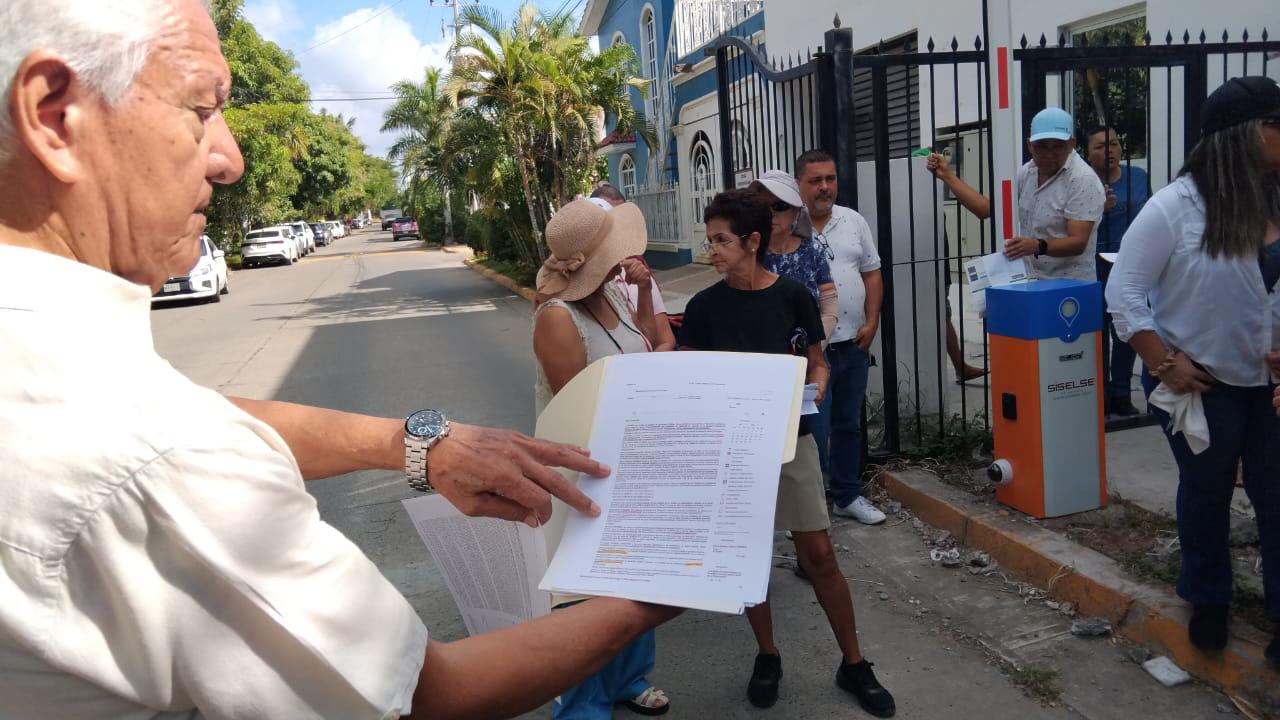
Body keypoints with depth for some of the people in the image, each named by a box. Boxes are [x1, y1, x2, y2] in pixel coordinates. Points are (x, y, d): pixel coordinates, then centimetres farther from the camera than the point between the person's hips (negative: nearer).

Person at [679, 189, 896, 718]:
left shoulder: (793, 296, -5)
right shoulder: (704, 307, -4)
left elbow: (817, 364, 5)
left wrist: (813, 393, -14)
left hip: (790, 438, -1)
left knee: (818, 555, 3)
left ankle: (853, 663, 21)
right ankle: (767, 656, 30)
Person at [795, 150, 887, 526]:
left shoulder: (854, 222, 8)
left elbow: (872, 273, 11)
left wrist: (871, 323, 0)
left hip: (854, 344, 5)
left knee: (849, 425, 16)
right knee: (814, 431, -1)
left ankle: (847, 496, 30)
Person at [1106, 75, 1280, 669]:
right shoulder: (1175, 207, -17)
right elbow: (1123, 292, -15)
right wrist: (1163, 364, -16)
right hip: (1199, 379, -3)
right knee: (1206, 491, 14)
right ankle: (1208, 602, 36)